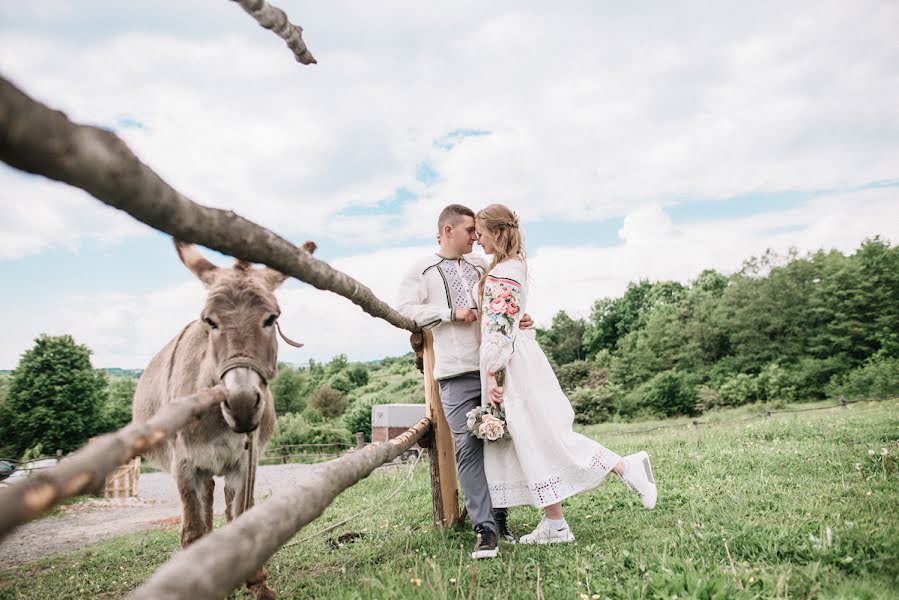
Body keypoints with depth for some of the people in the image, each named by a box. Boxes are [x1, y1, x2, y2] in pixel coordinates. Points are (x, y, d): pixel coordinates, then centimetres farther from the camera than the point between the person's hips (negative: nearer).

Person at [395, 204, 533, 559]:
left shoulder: (480, 266, 20)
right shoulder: (423, 270, 6)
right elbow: (404, 310, -7)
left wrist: (519, 319, 0)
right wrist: (452, 312, -10)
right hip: (456, 373, -4)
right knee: (468, 446, -10)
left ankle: (499, 517, 21)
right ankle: (485, 529, -7)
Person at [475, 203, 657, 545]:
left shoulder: (502, 273, -15)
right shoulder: (514, 265, 15)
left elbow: (499, 328, -20)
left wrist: (490, 375, -19)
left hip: (514, 363, -10)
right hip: (517, 361, 10)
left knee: (545, 438, -5)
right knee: (531, 441, 9)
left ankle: (627, 468, 3)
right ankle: (553, 524, 13)